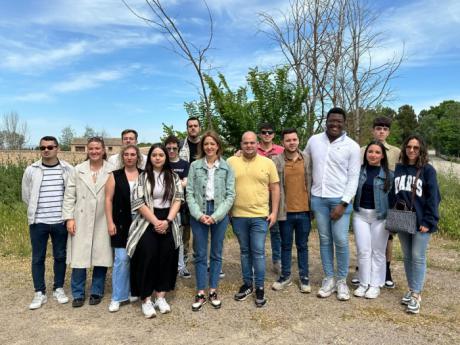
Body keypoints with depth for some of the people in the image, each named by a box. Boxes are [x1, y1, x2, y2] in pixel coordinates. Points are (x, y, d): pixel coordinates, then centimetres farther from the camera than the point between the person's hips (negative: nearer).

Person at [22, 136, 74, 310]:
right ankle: (39, 293, 20)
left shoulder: (68, 169, -3)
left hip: (60, 221, 0)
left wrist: (65, 211, 5)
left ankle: (58, 289, 25)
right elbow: (26, 195, 10)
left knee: (60, 256, 10)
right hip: (38, 222, 0)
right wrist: (37, 210, 10)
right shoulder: (31, 170, -1)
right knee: (38, 258, 7)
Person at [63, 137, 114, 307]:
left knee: (101, 257, 5)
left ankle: (96, 292, 22)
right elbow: (69, 196, 5)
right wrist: (69, 218, -3)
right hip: (81, 221, 1)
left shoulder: (112, 171, -1)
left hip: (103, 222, -1)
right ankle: (78, 294, 18)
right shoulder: (78, 170, 5)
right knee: (79, 258, 3)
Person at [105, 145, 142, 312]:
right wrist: (110, 222, -6)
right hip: (121, 223, -2)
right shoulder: (115, 176, 3)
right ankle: (117, 297, 10)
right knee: (121, 258, -2)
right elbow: (108, 200, 0)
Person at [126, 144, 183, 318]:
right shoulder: (143, 177, 1)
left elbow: (178, 199, 1)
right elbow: (139, 202, -6)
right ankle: (146, 300, 6)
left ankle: (160, 296, 16)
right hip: (148, 222, -2)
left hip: (168, 222, 3)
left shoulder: (173, 177, 8)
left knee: (166, 258, 3)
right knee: (147, 258, -6)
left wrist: (167, 221, -12)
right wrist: (155, 221, -13)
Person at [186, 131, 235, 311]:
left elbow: (230, 195, -3)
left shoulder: (227, 167, 0)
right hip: (199, 214, 0)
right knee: (200, 254, 7)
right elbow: (189, 193, -1)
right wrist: (199, 214, -12)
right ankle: (200, 293, 19)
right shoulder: (195, 166, 1)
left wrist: (216, 215, -12)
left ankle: (213, 291, 24)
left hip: (220, 214, 0)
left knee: (216, 254, 10)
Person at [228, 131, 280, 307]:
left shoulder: (268, 163, 1)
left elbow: (275, 188, 4)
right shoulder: (231, 162, 1)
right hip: (238, 216, 2)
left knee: (258, 252, 2)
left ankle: (260, 287, 16)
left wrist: (274, 212, -1)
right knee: (244, 251, 14)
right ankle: (247, 283, 28)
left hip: (260, 216, -1)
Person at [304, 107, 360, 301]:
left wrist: (343, 203, -12)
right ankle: (329, 279, 21)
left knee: (341, 241, -3)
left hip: (339, 199, -3)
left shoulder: (352, 146, -4)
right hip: (318, 198, 3)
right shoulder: (314, 140, 4)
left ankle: (342, 280, 15)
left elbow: (354, 178, -5)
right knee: (325, 240, 9)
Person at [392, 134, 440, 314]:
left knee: (418, 257, -2)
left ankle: (416, 295, 5)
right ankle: (411, 289, 24)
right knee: (407, 256, 12)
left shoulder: (428, 170, -4)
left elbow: (433, 197, -7)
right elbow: (392, 193, 9)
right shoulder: (398, 169, 8)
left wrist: (428, 221, -14)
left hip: (420, 221, -4)